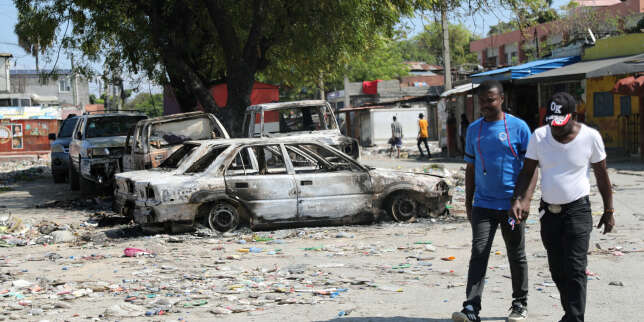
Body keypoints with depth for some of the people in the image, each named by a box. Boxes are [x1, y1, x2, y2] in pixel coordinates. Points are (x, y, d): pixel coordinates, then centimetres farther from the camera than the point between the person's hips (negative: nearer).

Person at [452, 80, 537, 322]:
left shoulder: (518, 127, -4)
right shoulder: (473, 129, 8)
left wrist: (526, 199, -11)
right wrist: (468, 202, 13)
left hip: (511, 204, -2)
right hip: (483, 204, 2)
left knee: (516, 256, 10)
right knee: (478, 254, -7)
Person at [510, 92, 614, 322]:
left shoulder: (590, 137, -7)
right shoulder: (539, 136, -2)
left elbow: (602, 175, 1)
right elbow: (527, 171, 2)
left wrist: (609, 211, 4)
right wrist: (518, 199, -13)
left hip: (577, 210, -3)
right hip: (548, 210, 4)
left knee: (575, 269, -11)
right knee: (557, 270, 11)